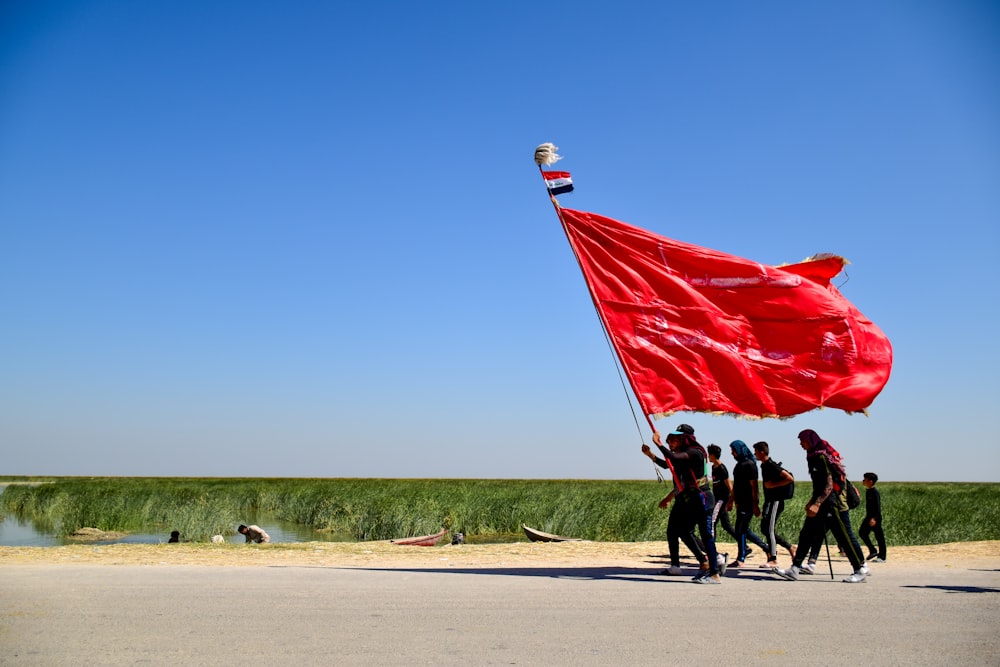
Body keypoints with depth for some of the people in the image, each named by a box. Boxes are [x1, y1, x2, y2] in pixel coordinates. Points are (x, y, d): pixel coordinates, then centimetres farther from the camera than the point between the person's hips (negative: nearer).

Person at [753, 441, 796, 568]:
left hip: (775, 501, -10)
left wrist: (774, 485, -19)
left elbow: (790, 478, -22)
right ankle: (790, 547, 18)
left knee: (769, 529, -8)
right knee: (765, 528, 10)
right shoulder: (764, 465, 13)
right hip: (769, 500, 10)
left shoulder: (772, 466, -16)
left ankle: (773, 560, -4)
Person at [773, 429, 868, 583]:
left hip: (833, 504, -10)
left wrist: (817, 504, -26)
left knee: (844, 537, 0)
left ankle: (860, 570, 13)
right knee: (806, 535, 4)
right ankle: (794, 569, 3)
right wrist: (812, 501, 22)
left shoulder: (822, 457, -16)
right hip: (821, 504, 10)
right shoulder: (814, 457, 12)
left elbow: (829, 485, -20)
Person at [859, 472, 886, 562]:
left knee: (879, 537, -2)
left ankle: (882, 557, 4)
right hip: (869, 517, 10)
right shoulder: (867, 491, 12)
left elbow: (877, 506, -21)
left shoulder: (875, 492, -16)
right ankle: (873, 551, 14)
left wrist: (874, 518, -29)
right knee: (862, 532, 5)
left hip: (875, 518, -10)